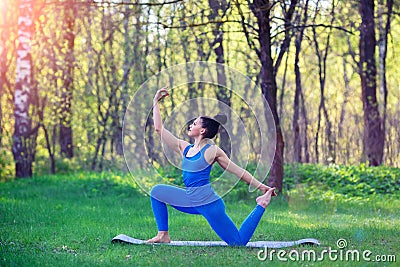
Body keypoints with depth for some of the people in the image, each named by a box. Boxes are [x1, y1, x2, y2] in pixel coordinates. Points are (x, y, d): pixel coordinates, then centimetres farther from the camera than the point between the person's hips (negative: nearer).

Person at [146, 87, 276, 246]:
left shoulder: (212, 151, -8)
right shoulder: (184, 148, 8)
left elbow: (238, 171, -2)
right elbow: (159, 128, 10)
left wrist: (261, 187, -1)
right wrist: (156, 102, 11)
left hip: (209, 203, -7)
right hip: (191, 201, 7)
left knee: (239, 242, -6)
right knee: (157, 191, 5)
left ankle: (261, 205, 12)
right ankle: (163, 235, 4)